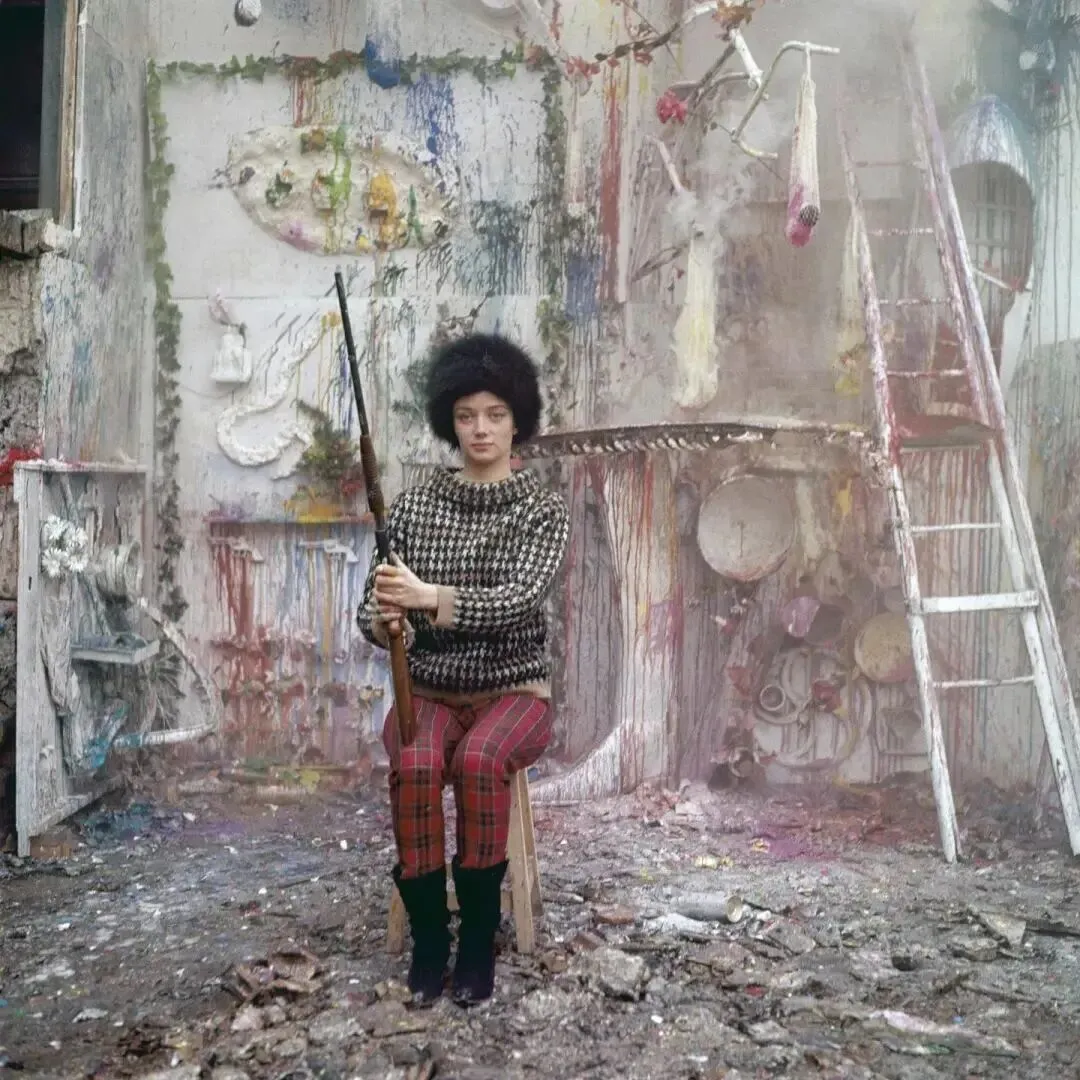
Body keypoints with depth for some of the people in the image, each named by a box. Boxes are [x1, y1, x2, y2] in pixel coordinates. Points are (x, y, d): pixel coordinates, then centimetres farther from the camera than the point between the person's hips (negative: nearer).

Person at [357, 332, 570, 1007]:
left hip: (514, 690, -1)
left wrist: (430, 597, -34)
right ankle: (428, 938, -11)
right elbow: (373, 613, 4)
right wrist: (384, 621, -21)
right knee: (416, 767, -30)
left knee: (479, 761, -33)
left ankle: (479, 941, -14)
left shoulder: (544, 510, -2)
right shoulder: (413, 508, 5)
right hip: (428, 690, 2)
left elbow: (520, 598, -20)